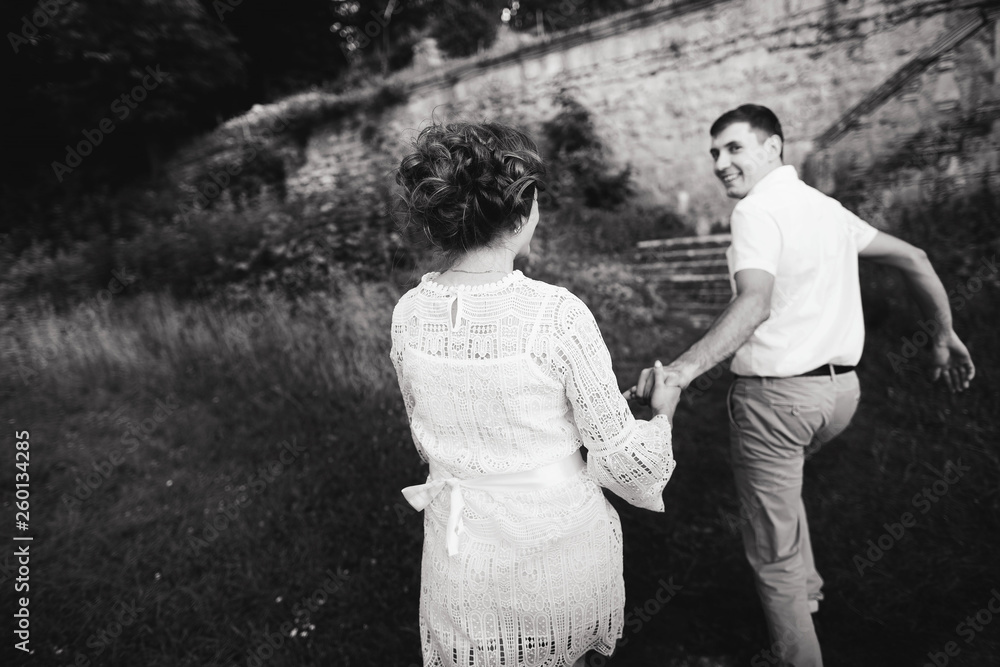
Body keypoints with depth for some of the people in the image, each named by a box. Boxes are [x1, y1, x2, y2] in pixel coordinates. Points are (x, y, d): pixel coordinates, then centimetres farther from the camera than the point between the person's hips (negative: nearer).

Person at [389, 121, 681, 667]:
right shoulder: (557, 314, -24)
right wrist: (662, 414, 5)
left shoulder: (408, 315, -10)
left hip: (460, 549, 4)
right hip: (559, 547, -3)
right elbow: (621, 454, -15)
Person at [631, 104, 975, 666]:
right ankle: (805, 583, 42)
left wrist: (685, 368, -42)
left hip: (777, 394, -8)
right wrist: (946, 336, 28)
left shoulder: (757, 209, -13)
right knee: (780, 475, 36)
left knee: (774, 555, 7)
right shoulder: (827, 206, 12)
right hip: (842, 389, 8)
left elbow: (756, 303, -30)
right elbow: (913, 259, 20)